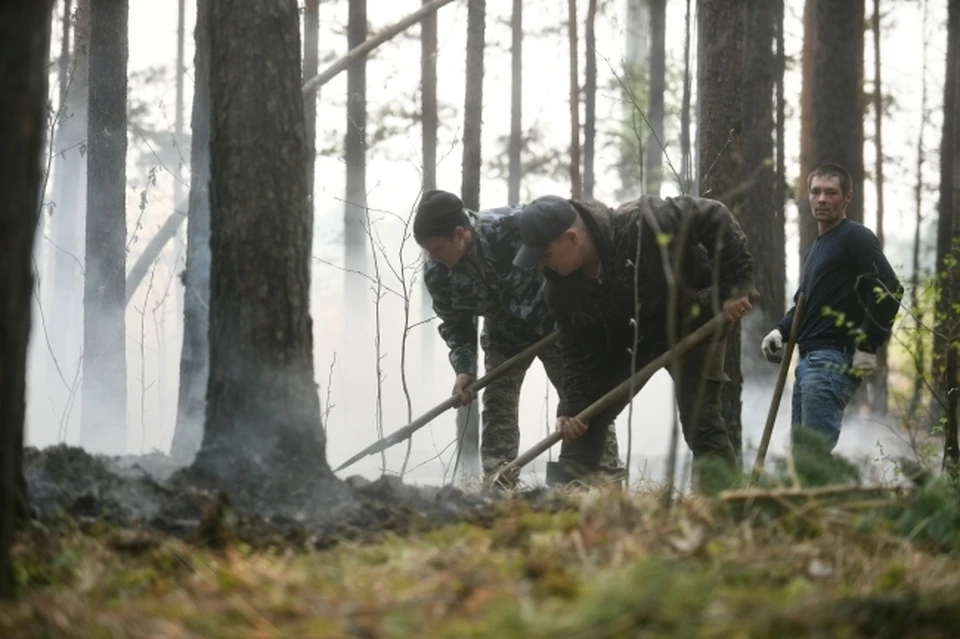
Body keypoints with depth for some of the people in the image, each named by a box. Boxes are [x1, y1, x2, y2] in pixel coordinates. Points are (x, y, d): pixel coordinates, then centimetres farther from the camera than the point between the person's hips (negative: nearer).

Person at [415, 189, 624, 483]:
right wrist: (463, 369, -19)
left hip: (555, 324, -4)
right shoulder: (437, 274, -19)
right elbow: (455, 325, -4)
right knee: (496, 407, -5)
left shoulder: (514, 227, -36)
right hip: (504, 336, 4)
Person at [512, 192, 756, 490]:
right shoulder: (560, 287, -16)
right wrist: (571, 408, -17)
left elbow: (712, 216, -30)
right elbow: (578, 350, -8)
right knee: (581, 421, 3)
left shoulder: (641, 225, -36)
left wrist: (735, 285, -28)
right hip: (624, 339, 6)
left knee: (701, 421, -13)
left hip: (690, 323, -6)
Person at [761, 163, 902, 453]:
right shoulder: (814, 249, 25)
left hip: (834, 361, -10)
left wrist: (868, 347, -17)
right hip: (808, 361, 10)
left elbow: (889, 290, -15)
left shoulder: (856, 238, -5)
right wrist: (780, 330, 11)